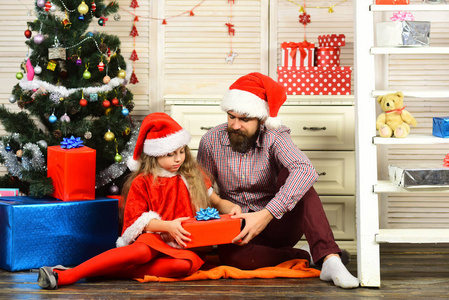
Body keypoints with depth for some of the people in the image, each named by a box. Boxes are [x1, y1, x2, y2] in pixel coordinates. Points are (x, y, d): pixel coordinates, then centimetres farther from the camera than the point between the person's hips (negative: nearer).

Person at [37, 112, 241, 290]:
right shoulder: (142, 183, 3)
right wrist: (168, 226, -17)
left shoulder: (193, 176, 14)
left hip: (186, 244, 2)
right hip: (154, 238, -2)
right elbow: (137, 220, -2)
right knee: (143, 251, -38)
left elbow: (215, 201, 19)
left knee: (187, 264, -35)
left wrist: (230, 207, -3)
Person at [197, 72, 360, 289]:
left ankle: (330, 260, -39)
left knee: (303, 191, -29)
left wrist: (267, 214, -44)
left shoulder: (274, 138, -14)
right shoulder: (211, 141, -5)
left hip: (276, 224, 0)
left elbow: (306, 171, -34)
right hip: (238, 229, 1)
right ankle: (307, 257, -19)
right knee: (231, 255, -36)